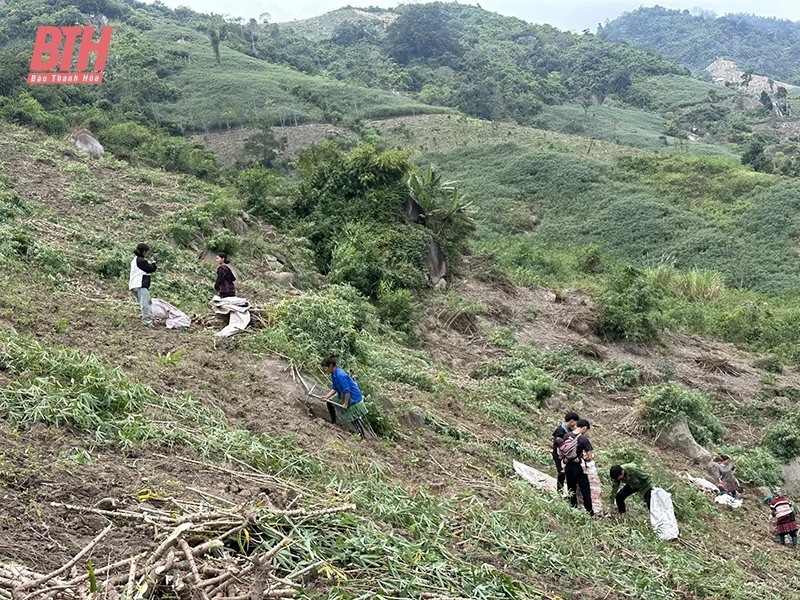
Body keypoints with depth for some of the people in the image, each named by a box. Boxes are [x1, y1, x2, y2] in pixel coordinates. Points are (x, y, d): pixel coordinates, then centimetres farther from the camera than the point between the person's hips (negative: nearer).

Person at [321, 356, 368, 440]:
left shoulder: (340, 375, -30)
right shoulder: (333, 374, 0)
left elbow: (347, 391, -27)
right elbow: (335, 389, 8)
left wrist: (346, 404, -20)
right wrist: (326, 397, -5)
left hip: (353, 398, -10)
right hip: (344, 396, 10)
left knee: (354, 419, 2)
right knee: (330, 403, 16)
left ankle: (363, 435, 15)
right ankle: (333, 422, 28)